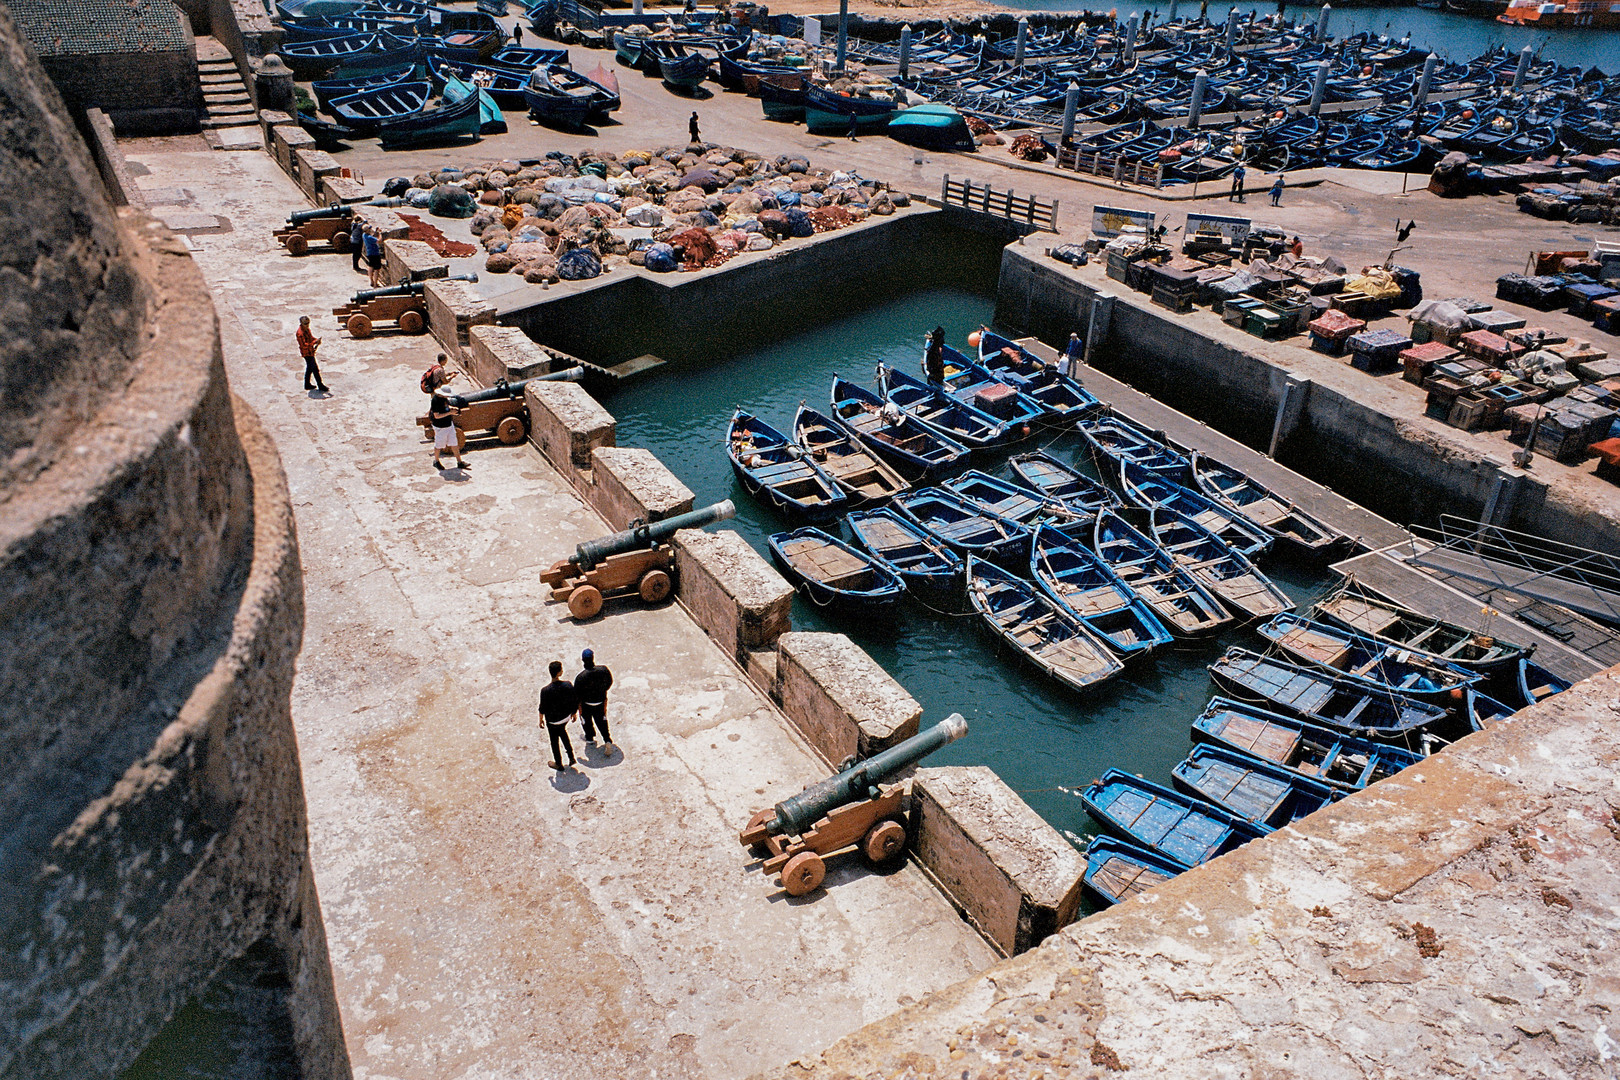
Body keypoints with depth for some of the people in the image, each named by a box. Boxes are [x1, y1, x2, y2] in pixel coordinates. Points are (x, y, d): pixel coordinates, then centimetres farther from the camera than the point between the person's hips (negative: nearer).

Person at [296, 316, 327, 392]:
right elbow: (304, 345, -28)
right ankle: (320, 386, -1)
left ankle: (307, 385, 29)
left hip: (311, 351, 10)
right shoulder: (300, 333, -24)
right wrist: (315, 342, -32)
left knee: (309, 368, 19)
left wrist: (316, 340, -4)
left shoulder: (307, 329, 5)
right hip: (307, 353, -10)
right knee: (315, 369, -6)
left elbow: (311, 337, 19)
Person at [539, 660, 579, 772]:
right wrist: (574, 713, 12)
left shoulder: (546, 691, -30)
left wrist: (541, 719, 4)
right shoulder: (568, 684, -21)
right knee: (562, 731, 33)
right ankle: (572, 758, 35)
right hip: (566, 717, 4)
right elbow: (575, 701, -7)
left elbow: (542, 708, -16)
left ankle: (558, 764, 41)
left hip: (552, 720, -3)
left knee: (554, 740, 20)